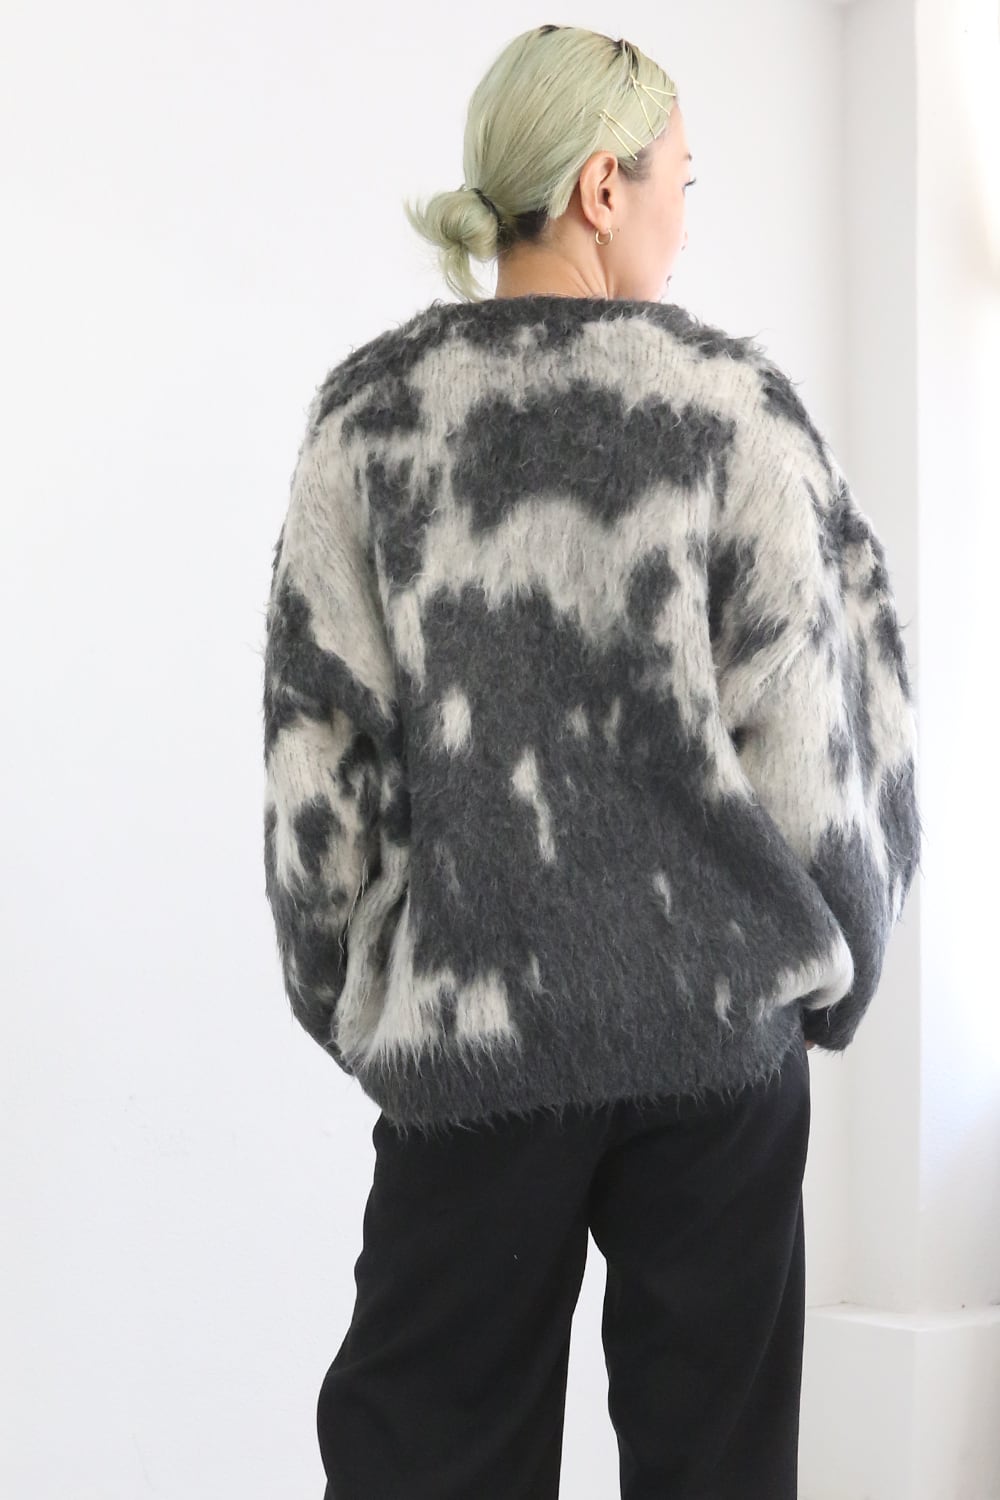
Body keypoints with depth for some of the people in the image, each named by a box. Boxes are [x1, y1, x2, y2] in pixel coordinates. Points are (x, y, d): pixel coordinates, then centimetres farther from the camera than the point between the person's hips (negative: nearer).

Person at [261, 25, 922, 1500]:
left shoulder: (371, 410, 0)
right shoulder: (737, 401, -4)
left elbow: (316, 747, 0)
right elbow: (820, 724, -4)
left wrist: (351, 996, 12)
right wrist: (831, 972, 11)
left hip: (465, 1030, 1)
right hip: (720, 1024, -1)